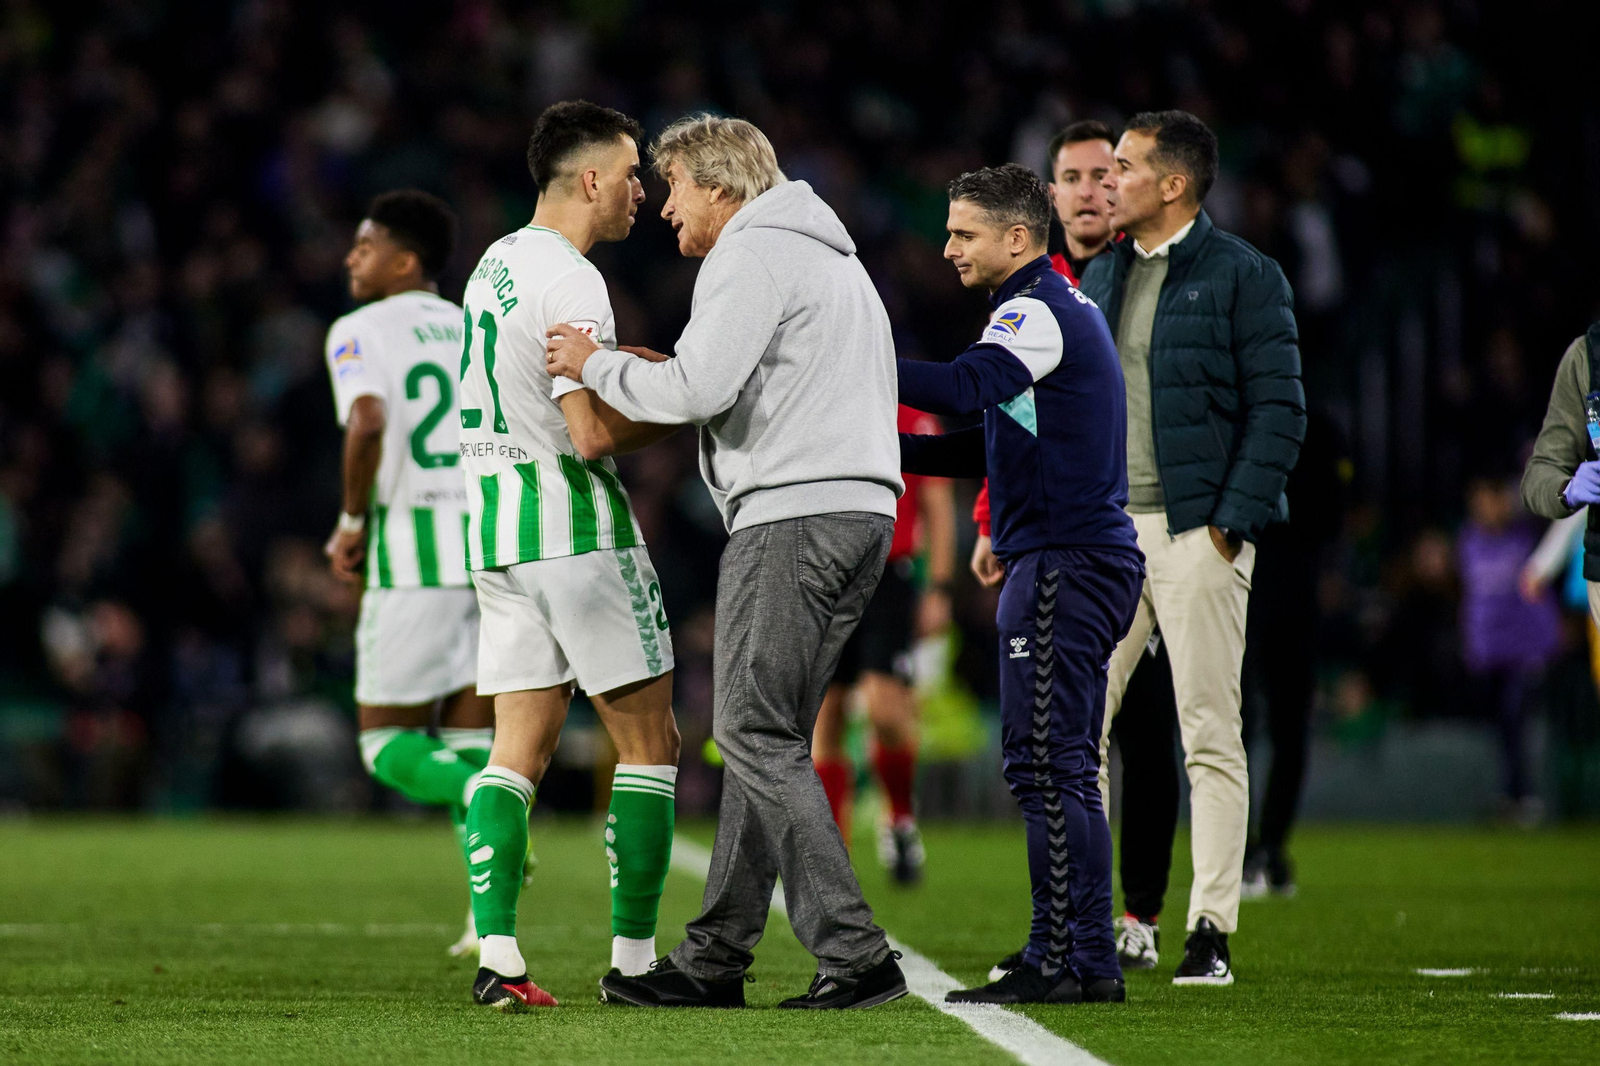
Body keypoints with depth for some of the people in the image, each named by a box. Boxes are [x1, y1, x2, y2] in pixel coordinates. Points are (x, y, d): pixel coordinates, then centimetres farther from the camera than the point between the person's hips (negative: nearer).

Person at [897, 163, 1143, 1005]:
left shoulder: (1039, 312, -11)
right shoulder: (1064, 308, 21)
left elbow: (968, 385, -31)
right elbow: (988, 445, 25)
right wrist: (887, 447, 17)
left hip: (1064, 563, -10)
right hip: (1091, 558, 10)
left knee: (1042, 765, -10)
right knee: (1064, 770, 11)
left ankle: (1059, 960, -11)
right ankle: (1089, 961, 13)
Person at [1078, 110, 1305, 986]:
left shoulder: (1243, 276, -3)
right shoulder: (1100, 277, 15)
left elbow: (1279, 408, -7)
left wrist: (1235, 519, -14)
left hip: (1196, 532, -6)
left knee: (1210, 735, -2)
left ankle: (1211, 931, 1)